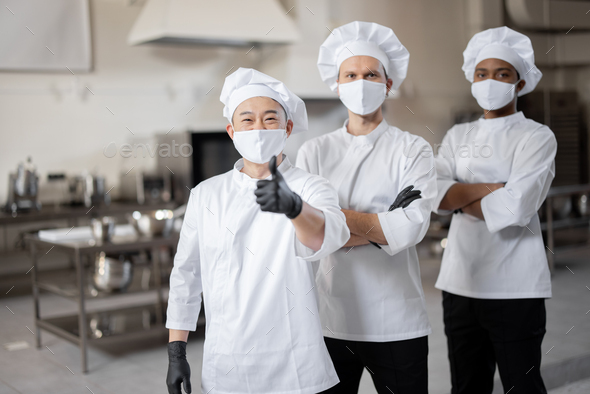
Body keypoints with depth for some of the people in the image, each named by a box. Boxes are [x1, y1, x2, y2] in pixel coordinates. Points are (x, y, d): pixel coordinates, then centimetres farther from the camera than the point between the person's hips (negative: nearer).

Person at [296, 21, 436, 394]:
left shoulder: (413, 150, 1)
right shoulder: (314, 151, 6)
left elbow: (412, 227, -14)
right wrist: (382, 225, -12)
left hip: (397, 324, -1)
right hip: (330, 320, 2)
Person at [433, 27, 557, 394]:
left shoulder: (537, 137, -2)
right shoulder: (458, 136, 12)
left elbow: (514, 208, -17)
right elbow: (434, 194, -4)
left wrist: (460, 198, -6)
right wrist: (490, 188, -14)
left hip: (515, 288, -5)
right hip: (460, 284, 5)